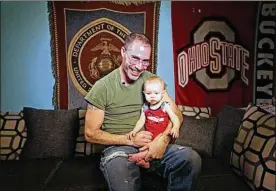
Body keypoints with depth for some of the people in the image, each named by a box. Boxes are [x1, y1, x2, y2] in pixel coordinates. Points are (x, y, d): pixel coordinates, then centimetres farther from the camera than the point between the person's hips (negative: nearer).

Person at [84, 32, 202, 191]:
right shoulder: (102, 87, -4)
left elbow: (177, 115, 3)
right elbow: (91, 134, -2)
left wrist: (163, 138, -18)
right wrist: (130, 139, -13)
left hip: (150, 144, 4)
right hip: (118, 147, -4)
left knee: (192, 158, -23)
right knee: (121, 174, -40)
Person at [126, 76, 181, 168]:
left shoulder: (165, 106, -2)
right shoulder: (145, 108, 8)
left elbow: (174, 118, -6)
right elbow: (141, 121, 8)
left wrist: (176, 128, -26)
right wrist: (134, 131, -7)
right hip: (149, 136, 4)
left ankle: (141, 155, -30)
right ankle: (145, 161, -31)